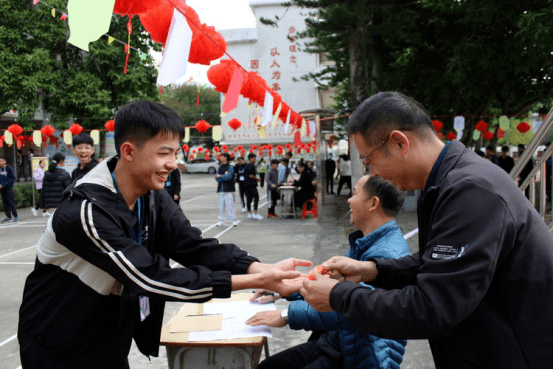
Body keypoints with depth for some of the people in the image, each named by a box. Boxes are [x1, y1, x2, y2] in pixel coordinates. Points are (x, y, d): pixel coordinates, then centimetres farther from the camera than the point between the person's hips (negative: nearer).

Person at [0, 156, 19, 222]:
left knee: (11, 202, -5)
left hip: (9, 188, -5)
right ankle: (8, 216, 17)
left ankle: (15, 216, 1)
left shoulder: (9, 168, -8)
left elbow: (13, 178, -10)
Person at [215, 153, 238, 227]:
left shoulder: (230, 167, -1)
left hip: (228, 190, -5)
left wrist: (220, 176, -5)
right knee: (221, 205, 6)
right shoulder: (219, 167, 16)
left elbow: (229, 176, -15)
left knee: (230, 205, -9)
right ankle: (221, 220, 13)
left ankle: (234, 220, -3)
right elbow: (217, 178, 4)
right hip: (221, 189, 5)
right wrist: (224, 177, -12)